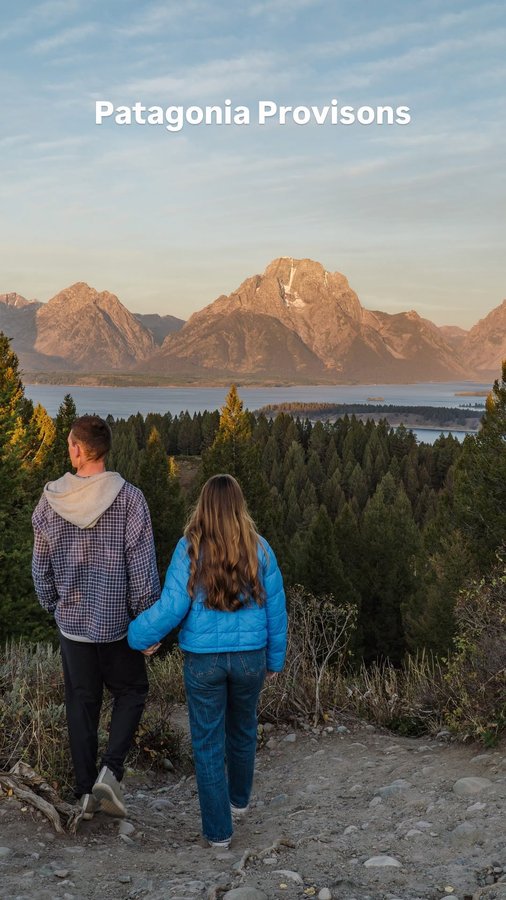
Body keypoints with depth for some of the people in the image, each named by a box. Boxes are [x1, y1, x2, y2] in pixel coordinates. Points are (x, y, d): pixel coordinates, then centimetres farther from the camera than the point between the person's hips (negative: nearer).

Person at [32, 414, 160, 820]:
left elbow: (41, 567, 3)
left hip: (71, 621, 2)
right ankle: (111, 770, 1)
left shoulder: (50, 499, -7)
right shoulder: (129, 498, -16)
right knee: (131, 692, 17)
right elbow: (142, 566, -14)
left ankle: (86, 790, 20)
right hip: (117, 620, -2)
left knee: (81, 703, 15)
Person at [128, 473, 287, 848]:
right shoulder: (259, 549, -6)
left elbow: (172, 607, -14)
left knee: (208, 741, 10)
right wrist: (275, 658, 12)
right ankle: (239, 799, 46)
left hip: (203, 659, -2)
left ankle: (219, 829, 16)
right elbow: (276, 608, -1)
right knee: (243, 729, 25)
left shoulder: (190, 549, -12)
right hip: (249, 656, 2)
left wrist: (138, 634, 3)